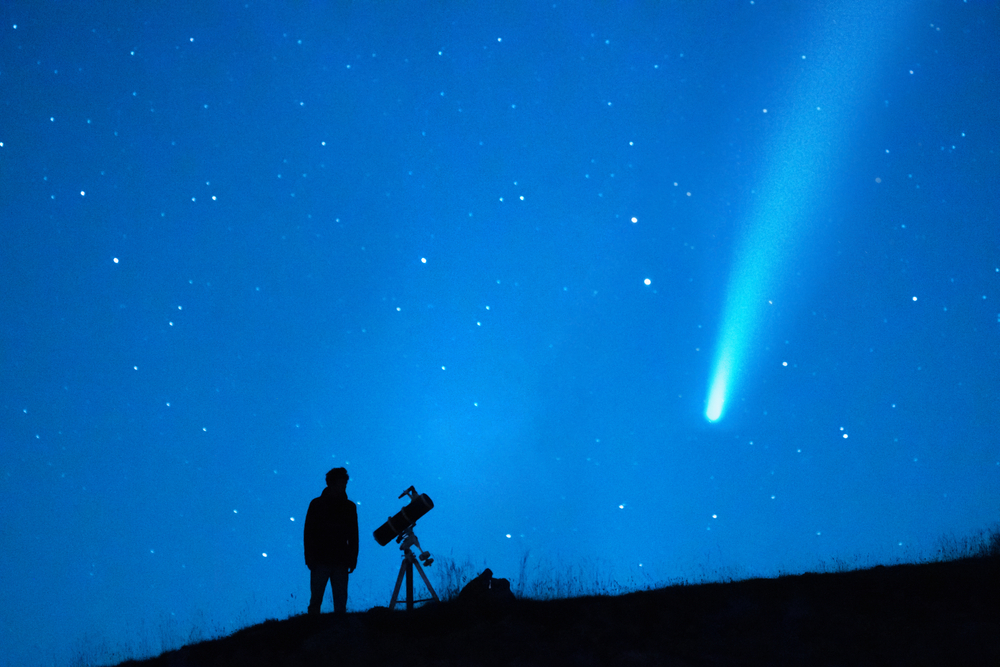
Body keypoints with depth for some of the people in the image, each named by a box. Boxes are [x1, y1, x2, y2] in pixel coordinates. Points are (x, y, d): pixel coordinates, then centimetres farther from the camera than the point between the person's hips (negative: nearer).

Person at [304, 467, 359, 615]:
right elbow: (308, 532, 2)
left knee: (341, 601, -1)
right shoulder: (317, 504, 3)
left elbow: (353, 536, 10)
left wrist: (353, 559, 2)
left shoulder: (350, 507, 8)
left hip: (340, 562, 2)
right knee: (316, 599, -1)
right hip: (320, 561, -2)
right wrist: (310, 558, -5)